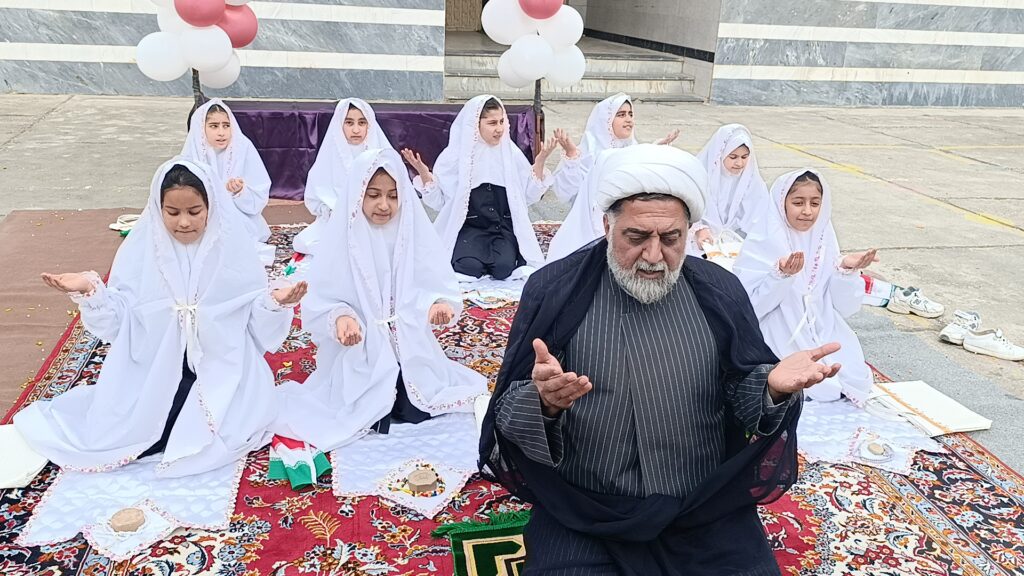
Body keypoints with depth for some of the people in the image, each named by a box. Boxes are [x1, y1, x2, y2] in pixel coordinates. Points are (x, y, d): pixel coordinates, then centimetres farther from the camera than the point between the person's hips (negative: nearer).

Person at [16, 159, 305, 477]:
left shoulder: (233, 249, -7)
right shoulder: (142, 248, -4)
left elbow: (258, 324, -6)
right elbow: (118, 321, -2)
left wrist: (275, 302, -26)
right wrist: (90, 291, -19)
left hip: (219, 370, -1)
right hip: (154, 371, 2)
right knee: (121, 432, -13)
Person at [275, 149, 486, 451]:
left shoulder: (416, 232, -4)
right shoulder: (341, 238, -9)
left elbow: (440, 285, -4)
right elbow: (319, 304, -8)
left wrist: (441, 303, -27)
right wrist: (340, 317, -30)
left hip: (410, 350, 2)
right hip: (358, 357, -2)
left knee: (417, 414, -13)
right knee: (372, 419, -18)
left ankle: (403, 390, 16)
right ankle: (371, 407, 15)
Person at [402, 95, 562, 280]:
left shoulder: (511, 154, 4)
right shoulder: (455, 155, -2)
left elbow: (529, 196, 4)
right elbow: (438, 201, -1)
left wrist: (539, 163, -4)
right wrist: (423, 173, -15)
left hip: (504, 228, 1)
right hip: (469, 227, -1)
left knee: (503, 267, -26)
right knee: (469, 267, -28)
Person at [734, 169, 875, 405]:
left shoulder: (825, 241, 6)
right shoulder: (760, 245, -7)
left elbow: (845, 307, 4)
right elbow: (748, 308, -15)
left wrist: (847, 270, -14)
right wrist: (781, 275, -29)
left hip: (825, 339, 4)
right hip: (780, 345, -4)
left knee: (856, 383, -13)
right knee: (813, 390, -21)